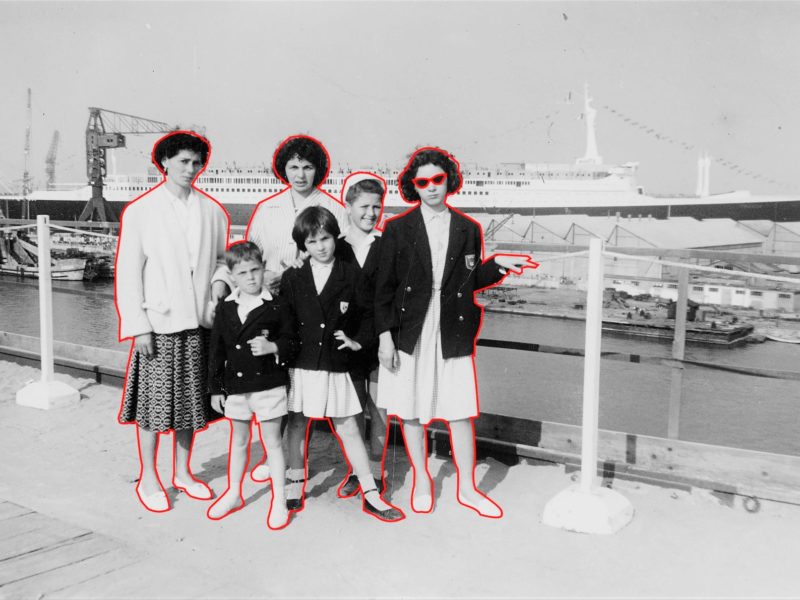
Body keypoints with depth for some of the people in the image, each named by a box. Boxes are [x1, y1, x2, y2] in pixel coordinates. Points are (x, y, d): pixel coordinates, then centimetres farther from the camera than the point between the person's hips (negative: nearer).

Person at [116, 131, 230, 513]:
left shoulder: (213, 212, 7)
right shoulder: (140, 211, -2)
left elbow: (221, 259, 16)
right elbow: (128, 272, -4)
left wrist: (218, 288, -5)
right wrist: (139, 327, -9)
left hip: (199, 322, 4)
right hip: (159, 323, -3)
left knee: (191, 399, 13)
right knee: (154, 402, 3)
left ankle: (182, 472, 30)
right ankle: (148, 480, 20)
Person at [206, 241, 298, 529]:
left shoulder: (276, 306, -7)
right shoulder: (225, 309, 1)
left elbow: (291, 342, -2)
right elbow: (217, 351, 5)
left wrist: (272, 347, -22)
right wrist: (215, 389, 5)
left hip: (268, 385, -4)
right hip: (235, 386, 4)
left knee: (272, 441, 6)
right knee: (238, 440, 19)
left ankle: (279, 500, 17)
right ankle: (234, 493, 36)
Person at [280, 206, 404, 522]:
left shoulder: (351, 275, -1)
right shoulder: (292, 278, 1)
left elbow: (368, 313, 6)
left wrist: (359, 341, -3)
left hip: (335, 365, -1)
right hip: (299, 365, 1)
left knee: (347, 427, 4)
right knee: (297, 424, 13)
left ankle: (370, 493, 12)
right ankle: (295, 484, 31)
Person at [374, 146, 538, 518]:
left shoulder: (468, 229, 7)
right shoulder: (398, 229, 0)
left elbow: (472, 281, 13)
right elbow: (384, 286, -1)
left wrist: (497, 265, -4)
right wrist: (384, 335, -6)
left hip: (453, 332, 1)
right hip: (409, 333, -1)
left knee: (461, 412, 5)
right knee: (411, 411, 9)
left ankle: (467, 488, 22)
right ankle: (421, 482, 29)